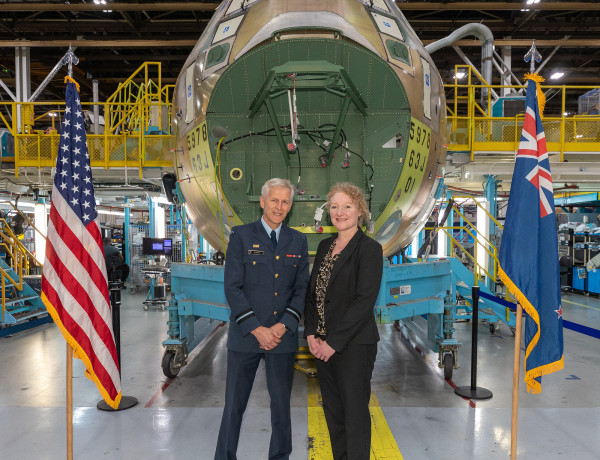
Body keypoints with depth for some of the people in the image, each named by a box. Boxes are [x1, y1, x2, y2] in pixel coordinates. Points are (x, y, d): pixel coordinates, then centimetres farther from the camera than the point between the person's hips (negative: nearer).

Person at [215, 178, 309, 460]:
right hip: (245, 335, -2)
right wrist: (257, 329, -13)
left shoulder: (298, 241, 7)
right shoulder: (241, 236, -2)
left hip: (283, 336, 2)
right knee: (234, 403, 8)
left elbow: (302, 289, 5)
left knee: (281, 402, 13)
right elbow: (233, 287, -7)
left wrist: (283, 326, -9)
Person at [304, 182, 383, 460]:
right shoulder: (324, 246, 10)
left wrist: (334, 342, -16)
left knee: (355, 413, 6)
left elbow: (365, 300, -17)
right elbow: (311, 292, 10)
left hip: (354, 344, -6)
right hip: (322, 343, 6)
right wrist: (311, 333, -1)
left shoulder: (369, 248, -10)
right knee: (332, 411, 17)